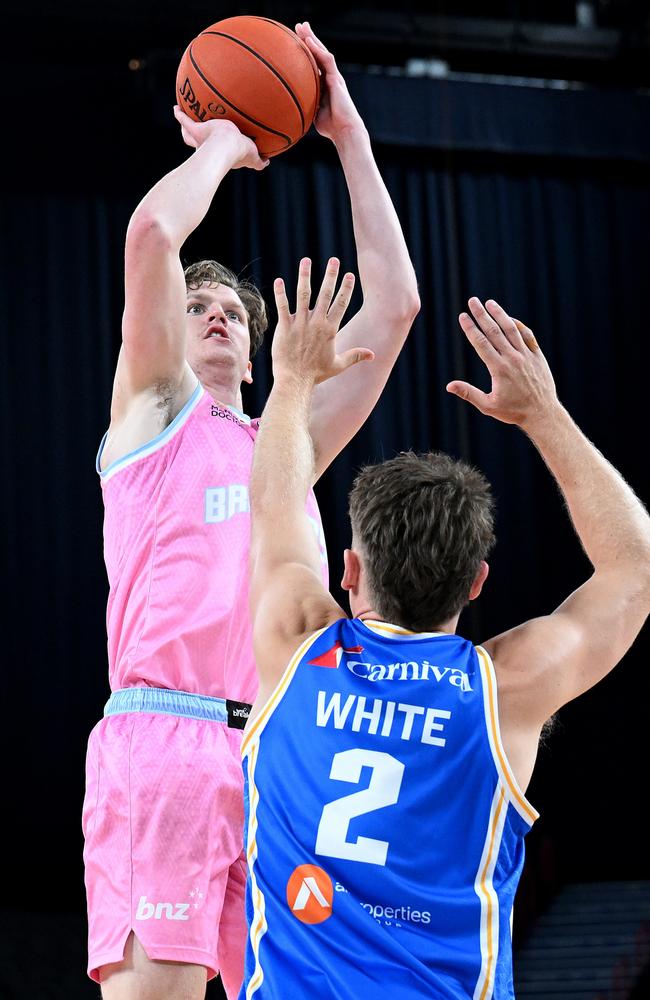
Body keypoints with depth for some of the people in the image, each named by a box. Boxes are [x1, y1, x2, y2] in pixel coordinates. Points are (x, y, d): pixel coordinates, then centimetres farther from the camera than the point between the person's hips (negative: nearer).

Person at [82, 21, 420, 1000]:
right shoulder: (154, 412, 15)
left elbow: (394, 305, 25)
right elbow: (153, 233, 0)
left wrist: (351, 140, 26)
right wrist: (224, 141, 17)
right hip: (162, 739, -5)